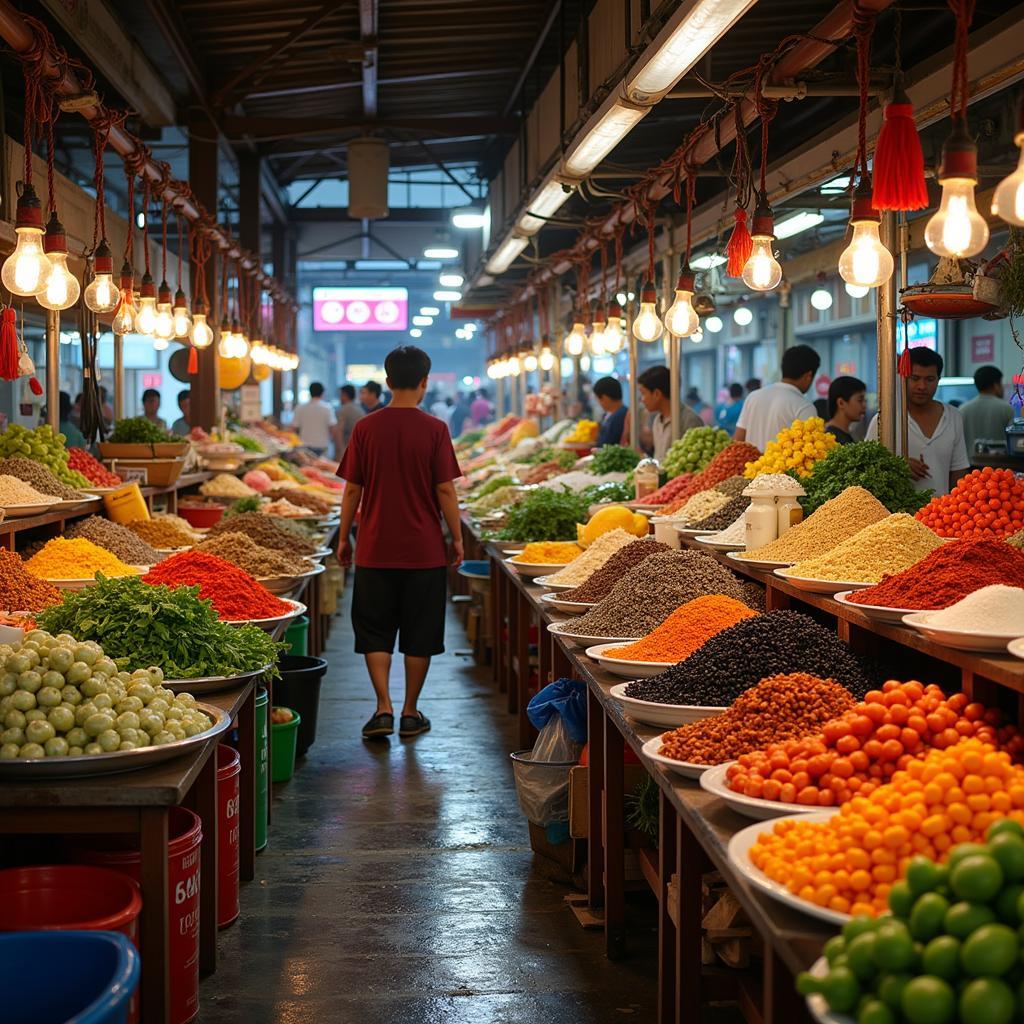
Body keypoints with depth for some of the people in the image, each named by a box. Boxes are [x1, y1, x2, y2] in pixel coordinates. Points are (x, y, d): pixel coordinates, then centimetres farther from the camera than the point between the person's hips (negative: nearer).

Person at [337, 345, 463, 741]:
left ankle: (383, 708, 1)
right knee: (419, 635, 10)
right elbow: (445, 490, -7)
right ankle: (410, 713, 15)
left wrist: (344, 537, 11)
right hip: (424, 550, -1)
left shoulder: (366, 428, -3)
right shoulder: (435, 430, -7)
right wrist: (457, 538, 4)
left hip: (375, 549, 1)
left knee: (375, 632, 10)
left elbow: (352, 489, 0)